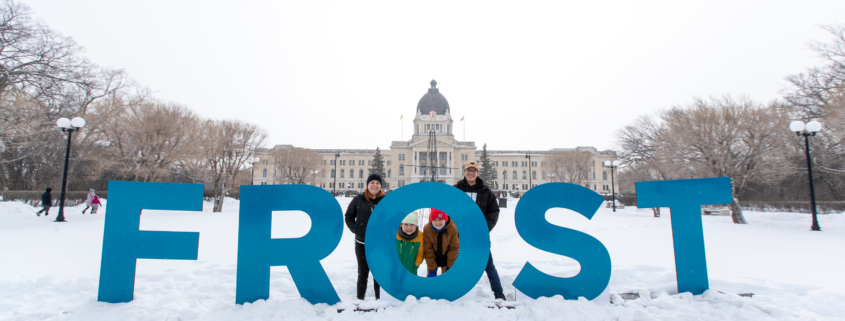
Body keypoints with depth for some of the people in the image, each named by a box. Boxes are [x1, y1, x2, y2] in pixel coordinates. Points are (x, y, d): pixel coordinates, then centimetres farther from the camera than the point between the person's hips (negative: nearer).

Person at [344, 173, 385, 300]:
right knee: (363, 273, 12)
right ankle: (360, 299, 23)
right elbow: (349, 216, 8)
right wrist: (355, 229, -4)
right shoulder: (358, 200, -1)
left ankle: (379, 298, 22)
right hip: (362, 243, 1)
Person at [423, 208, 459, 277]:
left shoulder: (453, 228, -27)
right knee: (431, 276, 9)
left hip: (447, 257, 0)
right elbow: (427, 250, -18)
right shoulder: (427, 229, -25)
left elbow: (454, 249, -16)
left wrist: (450, 267, -12)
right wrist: (432, 268, -16)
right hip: (433, 257, 1)